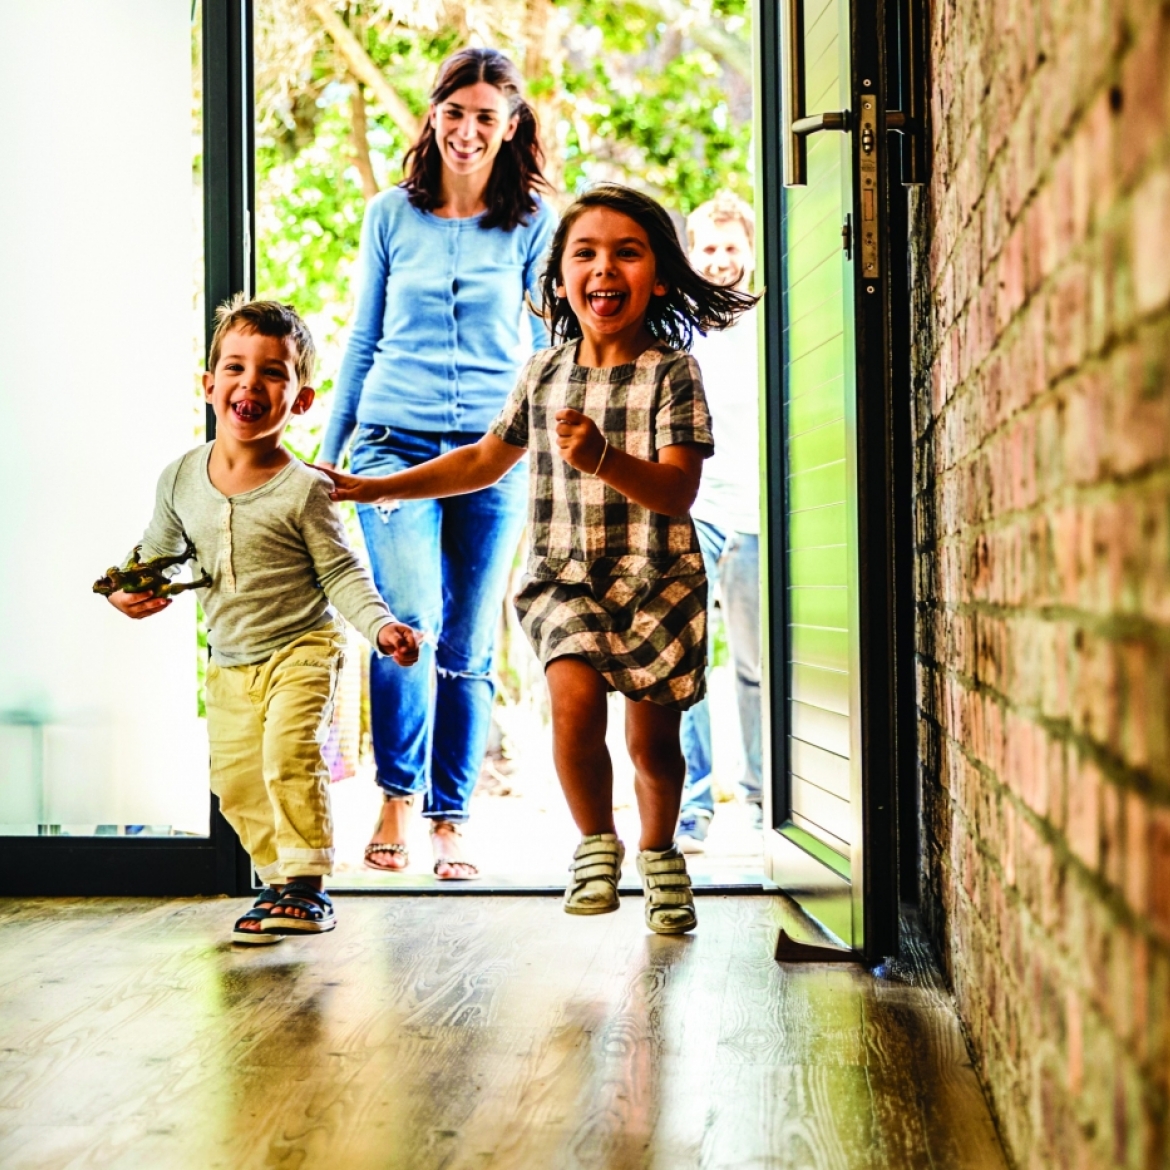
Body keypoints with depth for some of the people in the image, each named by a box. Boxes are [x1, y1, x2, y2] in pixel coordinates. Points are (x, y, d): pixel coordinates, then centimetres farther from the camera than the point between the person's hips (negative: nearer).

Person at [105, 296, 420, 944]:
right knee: (235, 781, 8)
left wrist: (380, 624, -27)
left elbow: (342, 574, -13)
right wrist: (129, 588, -2)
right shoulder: (181, 478, -1)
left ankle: (306, 887, -10)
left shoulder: (303, 489, -15)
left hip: (300, 651, -6)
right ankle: (281, 880, 22)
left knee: (290, 757, -20)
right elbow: (157, 549, 15)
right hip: (230, 665, 6)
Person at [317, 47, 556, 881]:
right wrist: (328, 452, 15)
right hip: (395, 440, 0)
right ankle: (395, 799, -1)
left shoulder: (534, 222, 6)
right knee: (408, 620, -18)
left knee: (468, 645, 3)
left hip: (495, 449, 0)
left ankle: (451, 822, 15)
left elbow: (554, 343, 9)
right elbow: (363, 342, 14)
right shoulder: (392, 215, 9)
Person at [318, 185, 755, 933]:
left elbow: (677, 491, -16)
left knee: (653, 739, 4)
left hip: (659, 580, -2)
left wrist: (603, 458, -34)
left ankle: (659, 854, 36)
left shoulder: (672, 372, -6)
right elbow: (485, 460, 19)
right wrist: (378, 487, 17)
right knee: (575, 694, -24)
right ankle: (596, 842, 2)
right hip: (565, 577, 2)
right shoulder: (544, 372, 5)